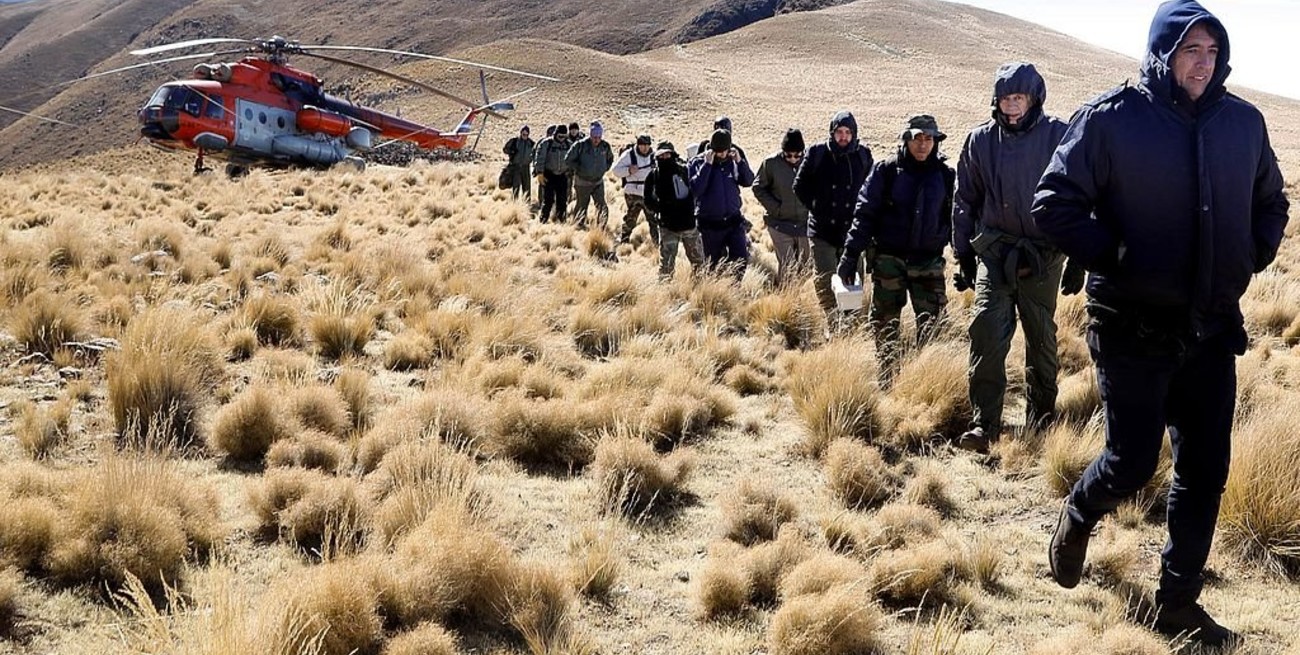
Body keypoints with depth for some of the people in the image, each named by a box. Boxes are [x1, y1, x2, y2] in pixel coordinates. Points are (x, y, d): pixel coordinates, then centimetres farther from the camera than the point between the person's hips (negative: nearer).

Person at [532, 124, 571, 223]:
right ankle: (543, 220, 2)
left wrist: (569, 172, 10)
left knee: (562, 200, 3)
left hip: (562, 176, 4)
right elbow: (539, 159, -10)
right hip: (548, 176, -4)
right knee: (548, 200, -7)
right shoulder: (546, 143, -8)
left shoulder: (568, 144, 5)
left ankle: (559, 220, 14)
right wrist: (539, 173, -16)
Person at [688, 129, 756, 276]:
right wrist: (707, 164, -23)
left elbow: (748, 181, 1)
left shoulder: (733, 160, 3)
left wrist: (740, 162, -12)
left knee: (741, 258, -5)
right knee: (714, 264, 7)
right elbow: (695, 189, -19)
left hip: (733, 221, 2)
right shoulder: (698, 162, -7)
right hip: (710, 224, -2)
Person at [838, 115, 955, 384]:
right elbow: (864, 213, -3)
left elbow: (955, 220, 11)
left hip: (929, 262, 1)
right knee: (885, 324, 4)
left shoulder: (946, 175, 4)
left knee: (931, 326, -2)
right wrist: (850, 255, -8)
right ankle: (887, 381, 15)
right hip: (889, 259, -1)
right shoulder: (887, 170, -2)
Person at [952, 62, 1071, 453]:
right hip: (994, 251, 1)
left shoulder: (1058, 136, -3)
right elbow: (966, 201, 12)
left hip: (1043, 255, -1)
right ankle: (983, 423, -9)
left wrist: (1078, 260, -1)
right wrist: (963, 256, 11)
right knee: (986, 333, -13)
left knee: (1042, 340, 11)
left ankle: (1042, 419, 26)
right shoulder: (981, 140, 3)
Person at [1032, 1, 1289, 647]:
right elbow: (1054, 203, -8)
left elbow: (1270, 202, 21)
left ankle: (1178, 602, 22)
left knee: (1205, 471, 7)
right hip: (1134, 327, -4)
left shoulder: (1243, 121, 5)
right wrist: (1113, 259, -14)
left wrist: (1250, 257, 5)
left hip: (1213, 328, 5)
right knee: (1133, 461, -1)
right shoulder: (1111, 118, -9)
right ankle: (1078, 513, 34)